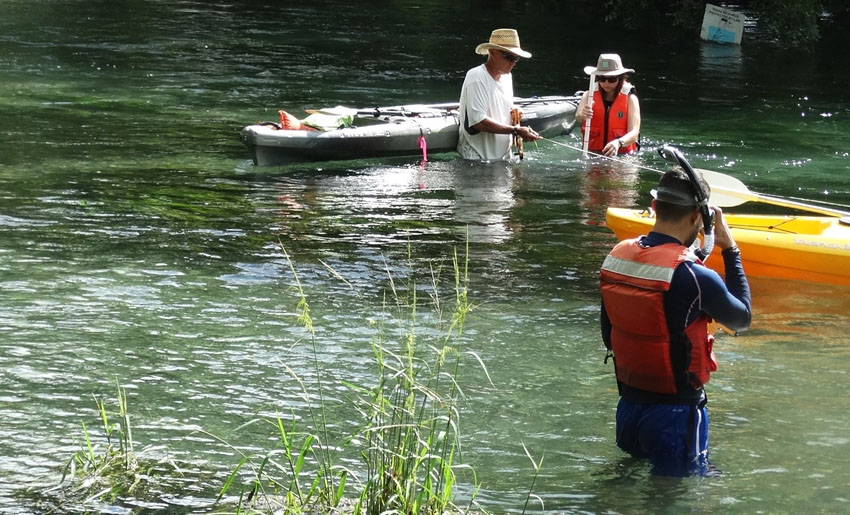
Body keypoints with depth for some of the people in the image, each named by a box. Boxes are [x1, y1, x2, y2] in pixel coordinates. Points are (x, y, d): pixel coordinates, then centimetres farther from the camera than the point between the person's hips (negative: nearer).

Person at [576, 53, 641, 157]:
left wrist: (619, 143, -34)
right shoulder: (589, 95, 5)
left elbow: (634, 133, -12)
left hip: (622, 153, -1)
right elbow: (578, 118, -14)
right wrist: (582, 115, -40)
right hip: (592, 151, 1)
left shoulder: (630, 99, 0)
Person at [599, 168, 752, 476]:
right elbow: (741, 318, -2)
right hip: (676, 413, -7)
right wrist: (730, 250, 4)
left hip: (628, 405, 7)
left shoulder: (616, 257, 0)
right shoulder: (694, 277, -22)